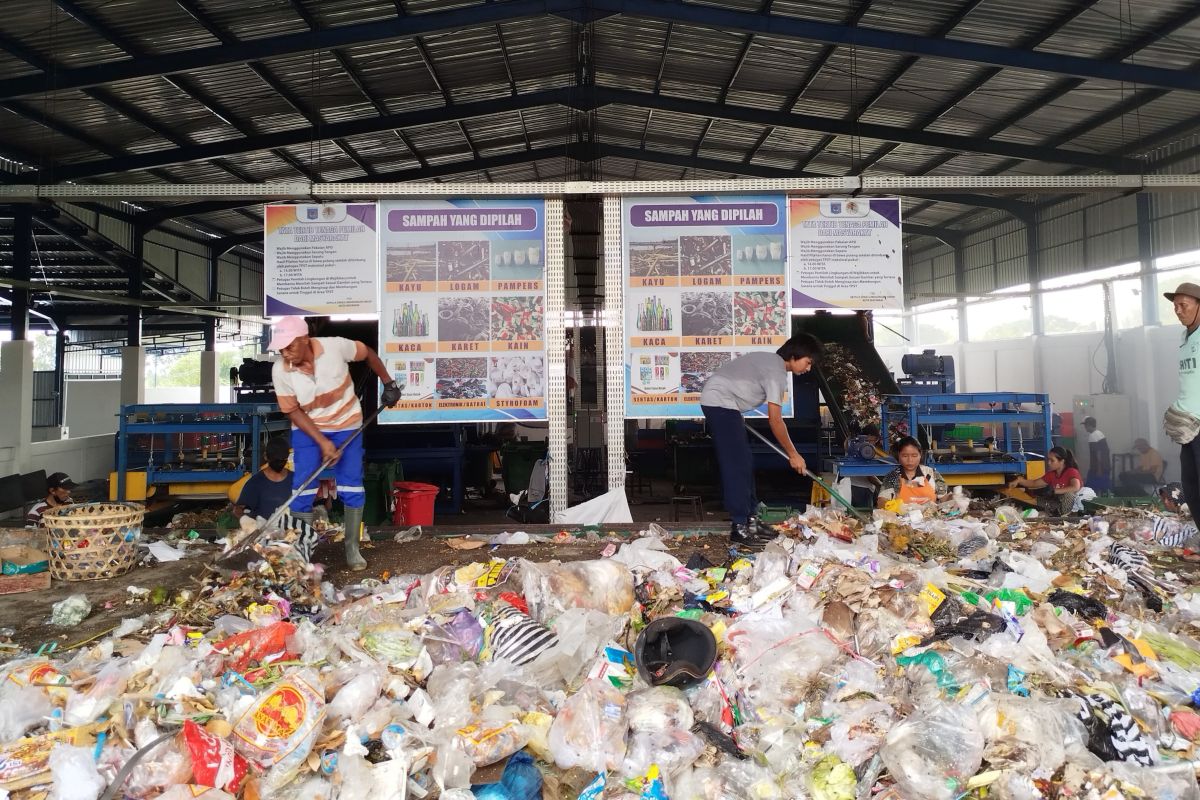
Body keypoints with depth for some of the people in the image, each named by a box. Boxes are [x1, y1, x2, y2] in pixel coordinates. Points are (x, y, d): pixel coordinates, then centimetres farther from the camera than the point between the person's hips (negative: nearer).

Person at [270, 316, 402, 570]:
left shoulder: (334, 346, -24)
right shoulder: (280, 370, -20)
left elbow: (368, 354, -5)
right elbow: (293, 411, -13)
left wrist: (388, 384, 1)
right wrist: (322, 442, -20)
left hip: (346, 425, 0)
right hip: (307, 429, 0)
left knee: (352, 489, 2)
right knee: (302, 491, -3)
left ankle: (352, 549, 16)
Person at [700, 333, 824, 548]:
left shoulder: (772, 361, 12)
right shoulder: (777, 373, -18)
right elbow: (775, 420, -19)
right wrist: (793, 455, -12)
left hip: (722, 403, 11)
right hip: (719, 402, -11)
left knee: (744, 463, 11)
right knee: (737, 465, -11)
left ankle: (748, 519, 16)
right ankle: (740, 527, -9)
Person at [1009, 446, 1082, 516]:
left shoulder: (1071, 471, -16)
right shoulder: (1051, 474, 6)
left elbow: (1076, 487, -36)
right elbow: (1034, 483, 12)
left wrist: (1054, 491, -32)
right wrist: (1019, 480, -7)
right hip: (1058, 505, 7)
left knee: (1068, 494, -38)